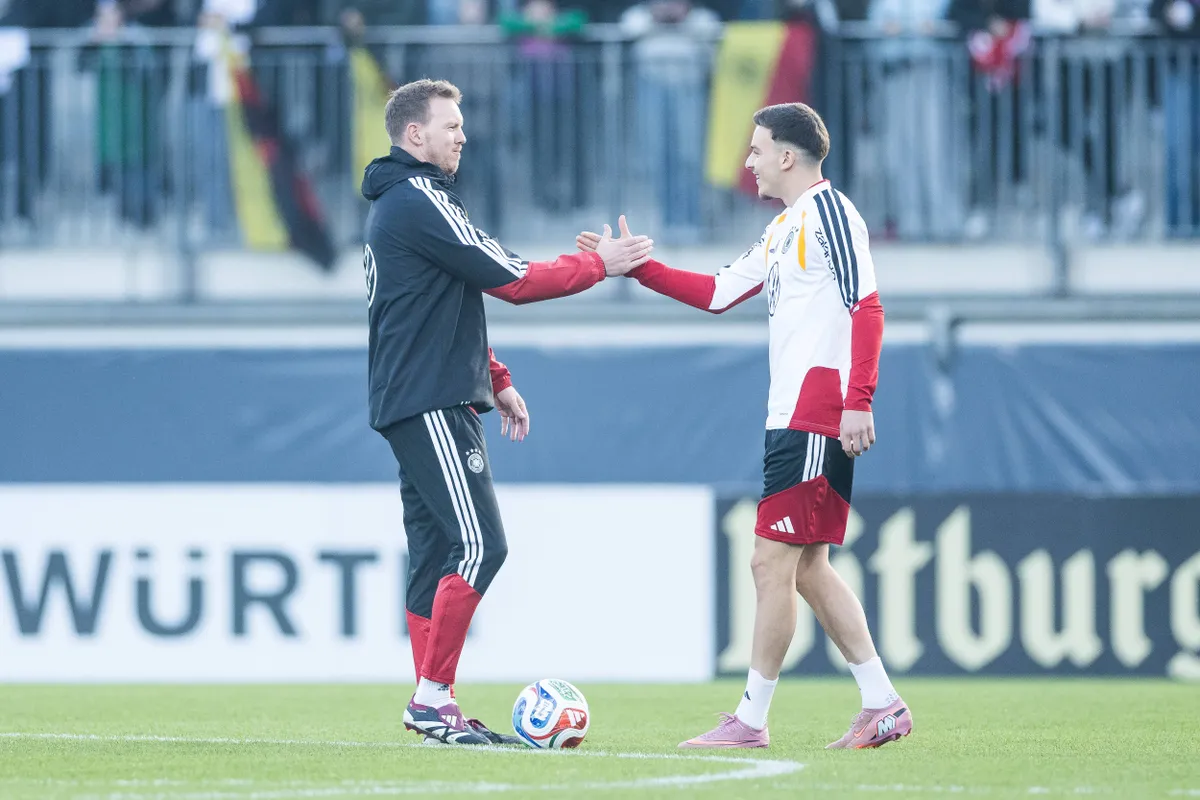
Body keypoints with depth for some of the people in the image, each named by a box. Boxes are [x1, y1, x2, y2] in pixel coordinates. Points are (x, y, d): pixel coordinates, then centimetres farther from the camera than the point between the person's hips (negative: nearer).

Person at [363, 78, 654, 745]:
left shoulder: (398, 206, 20)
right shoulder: (419, 204, -13)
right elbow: (514, 280, -15)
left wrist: (495, 381, 25)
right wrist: (601, 264, -6)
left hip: (430, 404, 11)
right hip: (431, 406, -11)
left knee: (437, 552, 9)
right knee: (480, 545, -14)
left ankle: (433, 709, 8)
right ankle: (433, 697, -14)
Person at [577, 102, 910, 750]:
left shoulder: (827, 209, -9)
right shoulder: (783, 229, 21)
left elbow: (867, 307, -16)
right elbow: (716, 293, 26)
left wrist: (858, 402, -22)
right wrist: (637, 267, 20)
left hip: (812, 421, -10)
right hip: (792, 420, 10)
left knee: (772, 563, -7)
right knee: (808, 569, 9)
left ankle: (751, 719, -3)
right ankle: (881, 705, 10)